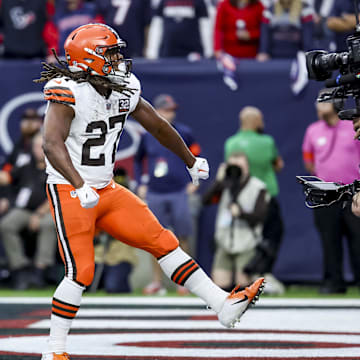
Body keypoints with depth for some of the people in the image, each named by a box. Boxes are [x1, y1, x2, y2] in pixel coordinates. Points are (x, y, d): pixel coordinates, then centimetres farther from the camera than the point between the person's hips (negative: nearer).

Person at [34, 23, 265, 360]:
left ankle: (224, 305, 3)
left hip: (107, 190, 7)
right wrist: (80, 188, -44)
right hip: (70, 193, -7)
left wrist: (191, 161, 31)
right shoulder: (69, 92, -19)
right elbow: (52, 144, -32)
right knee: (80, 272, -11)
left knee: (163, 243, 2)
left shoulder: (124, 90, 4)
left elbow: (158, 126, 19)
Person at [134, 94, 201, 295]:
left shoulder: (184, 133, 0)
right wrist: (141, 184, 12)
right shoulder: (147, 135, 6)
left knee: (183, 236, -1)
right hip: (154, 194, 2)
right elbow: (138, 160, 19)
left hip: (179, 193, -2)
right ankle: (157, 282, 6)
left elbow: (197, 156, 7)